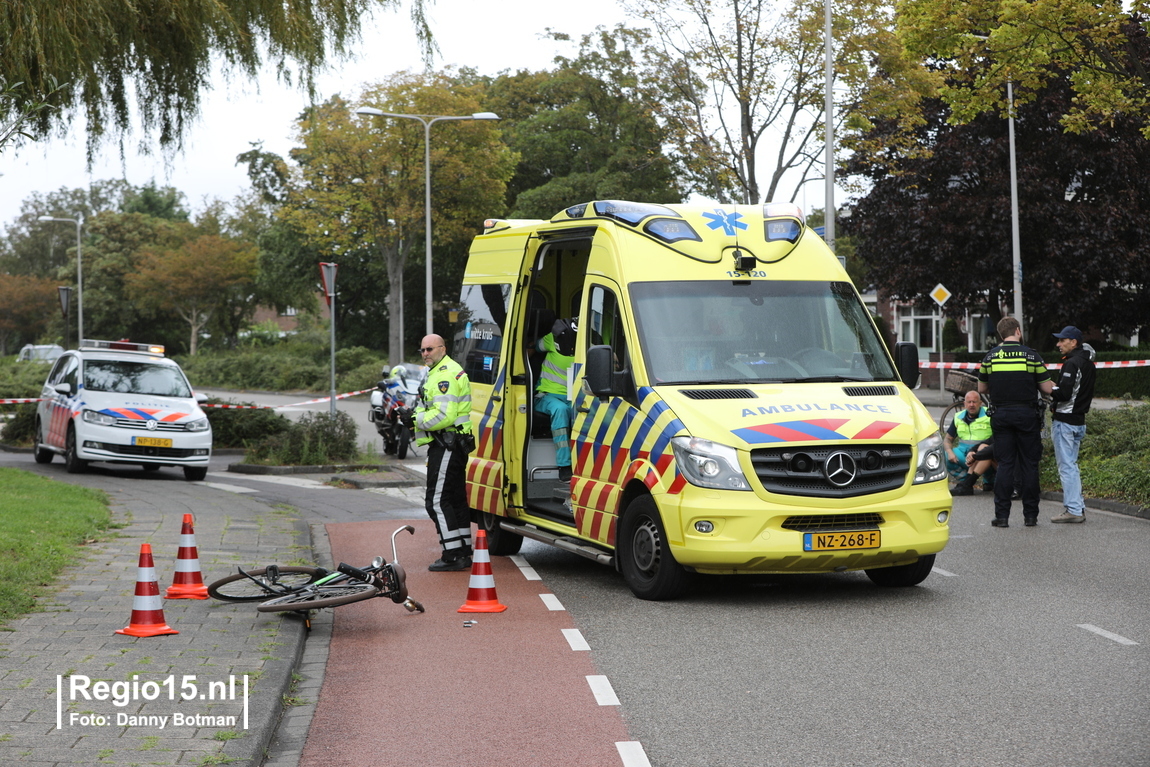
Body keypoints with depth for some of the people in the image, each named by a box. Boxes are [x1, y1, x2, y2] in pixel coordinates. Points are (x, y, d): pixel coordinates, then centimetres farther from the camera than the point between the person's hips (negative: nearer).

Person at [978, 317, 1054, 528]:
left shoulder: (990, 357, 2)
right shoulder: (1031, 355, -4)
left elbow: (981, 389, 11)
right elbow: (1047, 388, -3)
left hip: (1001, 415, 2)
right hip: (1027, 415, -2)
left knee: (1005, 465, 4)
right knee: (1029, 465, 5)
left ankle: (1002, 515, 1)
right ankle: (1030, 515, 7)